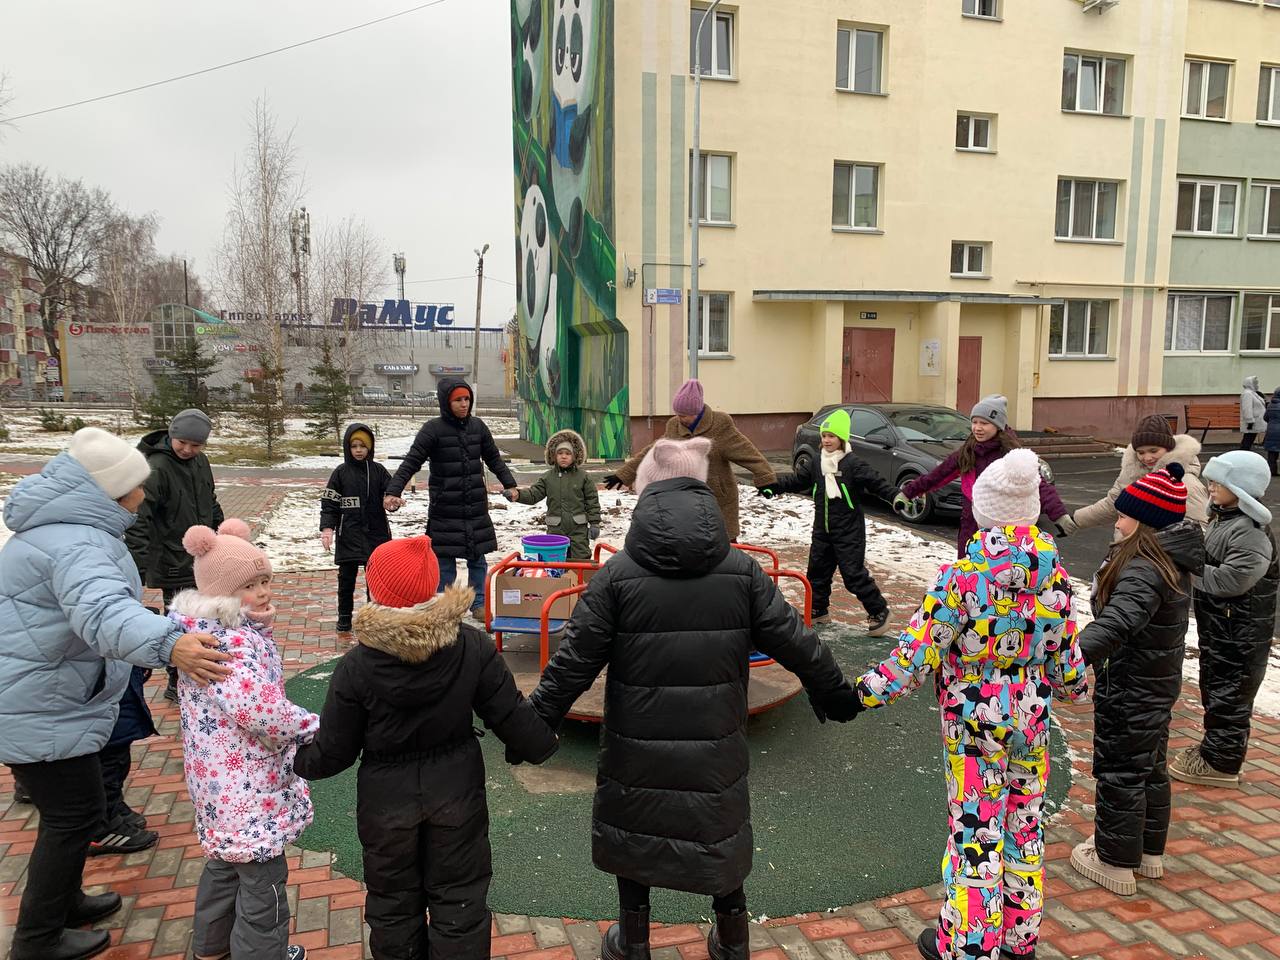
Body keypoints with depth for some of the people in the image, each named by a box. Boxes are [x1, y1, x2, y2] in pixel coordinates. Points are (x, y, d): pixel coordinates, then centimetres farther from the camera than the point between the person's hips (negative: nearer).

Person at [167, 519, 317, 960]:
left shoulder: (207, 631, 4)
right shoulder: (236, 644, -27)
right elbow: (266, 715, -31)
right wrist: (315, 727, -17)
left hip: (221, 777, 11)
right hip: (248, 786, -11)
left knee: (225, 861, 28)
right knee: (262, 877, 5)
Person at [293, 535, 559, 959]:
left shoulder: (356, 667, -20)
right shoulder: (472, 647, -17)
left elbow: (333, 752, -10)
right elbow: (509, 714, -11)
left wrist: (295, 758, 11)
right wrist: (544, 746, 9)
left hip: (387, 802, -1)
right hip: (457, 795, 1)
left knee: (393, 904, 22)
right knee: (459, 901, 18)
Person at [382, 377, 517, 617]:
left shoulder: (477, 426, 5)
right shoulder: (433, 429, -8)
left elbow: (494, 459, 18)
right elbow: (411, 463, -12)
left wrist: (510, 485, 15)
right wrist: (393, 492, -23)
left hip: (476, 508, 4)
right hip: (445, 510, -4)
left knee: (477, 558, 12)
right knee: (445, 561, 1)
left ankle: (478, 604, 25)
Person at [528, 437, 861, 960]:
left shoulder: (617, 574, -12)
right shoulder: (742, 571, -7)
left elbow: (574, 661, -12)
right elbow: (796, 643, -2)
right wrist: (838, 696, 14)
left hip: (637, 750, -1)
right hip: (716, 750, 2)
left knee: (635, 835, 20)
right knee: (720, 838, 21)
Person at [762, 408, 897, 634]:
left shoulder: (852, 463, -12)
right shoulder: (816, 464, 7)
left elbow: (876, 482, -15)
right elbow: (796, 479, 10)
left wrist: (896, 496, -28)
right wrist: (773, 486, -1)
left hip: (849, 531, -7)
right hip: (822, 529, 7)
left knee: (854, 573, -7)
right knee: (818, 569, 14)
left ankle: (879, 611, 5)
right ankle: (818, 608, 31)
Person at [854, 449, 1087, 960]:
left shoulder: (963, 576, -21)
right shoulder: (1054, 573, -6)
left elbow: (919, 654, -21)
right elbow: (1065, 650, 5)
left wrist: (865, 692, -15)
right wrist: (1073, 684, 26)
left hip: (975, 725, -5)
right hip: (1031, 718, 5)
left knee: (974, 834, 7)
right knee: (1025, 824, 20)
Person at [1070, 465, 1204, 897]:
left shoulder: (1143, 571, -28)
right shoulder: (1171, 562, 3)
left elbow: (1115, 623, -44)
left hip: (1129, 691, -10)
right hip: (1158, 683, 10)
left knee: (1119, 772, 6)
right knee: (1150, 768, 22)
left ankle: (1115, 862, 21)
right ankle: (1150, 851, 38)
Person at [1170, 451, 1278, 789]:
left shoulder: (1251, 532, -23)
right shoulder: (1223, 519, 9)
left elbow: (1229, 580, -30)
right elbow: (1210, 562, 17)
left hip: (1239, 632, -10)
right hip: (1218, 625, 10)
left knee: (1229, 695, 2)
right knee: (1214, 688, 21)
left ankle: (1220, 763, 13)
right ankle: (1216, 745, 36)